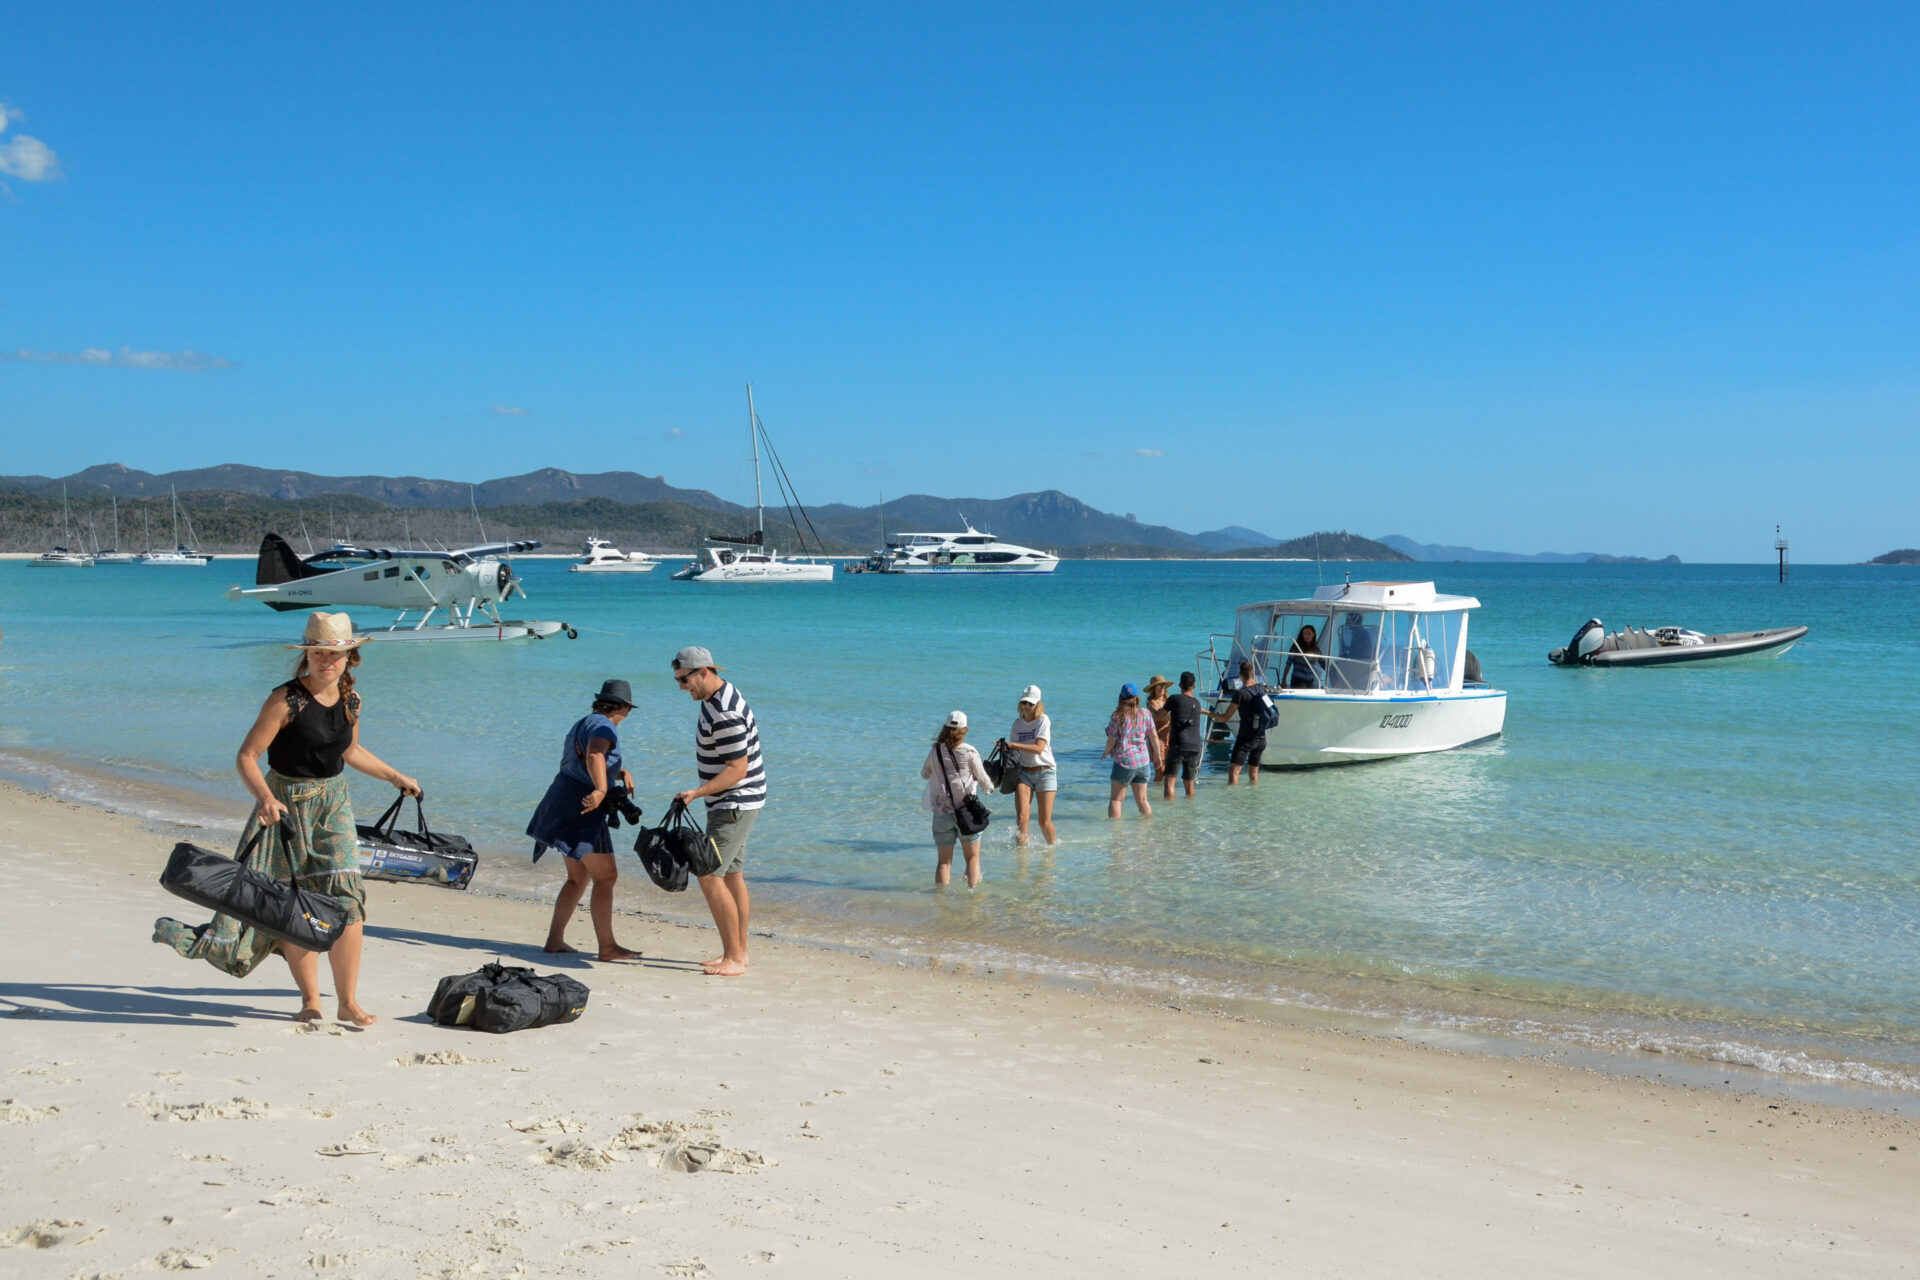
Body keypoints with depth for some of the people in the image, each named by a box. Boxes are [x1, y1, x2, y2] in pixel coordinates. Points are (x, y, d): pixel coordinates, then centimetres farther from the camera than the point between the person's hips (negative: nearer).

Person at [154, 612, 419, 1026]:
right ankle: (310, 1000, 18)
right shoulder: (285, 700, -17)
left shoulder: (350, 701, 1)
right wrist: (264, 797, -34)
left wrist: (396, 777, 24)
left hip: (333, 804, 4)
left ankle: (348, 1003, 0)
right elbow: (246, 756, -18)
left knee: (346, 898, -7)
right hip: (287, 805, -4)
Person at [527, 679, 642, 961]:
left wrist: (621, 773, 15)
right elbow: (594, 755, -32)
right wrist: (601, 790, -46)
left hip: (563, 809, 10)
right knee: (605, 876, -10)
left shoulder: (583, 723, 21)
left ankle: (555, 940, 18)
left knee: (578, 878, 17)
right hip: (581, 811, -10)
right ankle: (607, 946, -13)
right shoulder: (603, 726, -11)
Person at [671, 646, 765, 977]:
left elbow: (737, 769, -25)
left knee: (710, 876, -11)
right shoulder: (713, 698, 8)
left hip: (735, 804, -10)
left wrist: (697, 793, -28)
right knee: (732, 876, 14)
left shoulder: (726, 715, -25)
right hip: (727, 803, 10)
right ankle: (738, 952, 23)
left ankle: (734, 958, -7)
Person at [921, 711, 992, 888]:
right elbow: (983, 780, 3)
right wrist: (991, 786, 26)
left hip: (941, 812, 2)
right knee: (972, 858, 11)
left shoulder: (935, 752, 2)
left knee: (943, 861, 9)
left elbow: (924, 774, 21)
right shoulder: (970, 752, -6)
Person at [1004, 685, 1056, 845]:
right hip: (1024, 773, 3)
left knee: (1045, 822, -3)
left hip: (1045, 772, -3)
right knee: (1021, 817, -17)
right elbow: (1013, 751, 19)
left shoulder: (1043, 720, -6)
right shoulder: (1017, 723, 9)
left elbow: (1039, 748, -19)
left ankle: (1052, 846, 23)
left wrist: (1013, 745, -22)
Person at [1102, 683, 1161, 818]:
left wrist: (1106, 752, 13)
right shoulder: (1145, 713, -1)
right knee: (1142, 800, 13)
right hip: (1143, 761, 4)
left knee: (1115, 799, 6)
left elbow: (1112, 741, -7)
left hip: (1124, 762, -4)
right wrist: (1157, 755, 17)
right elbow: (1153, 736, 4)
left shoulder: (1118, 717, -11)